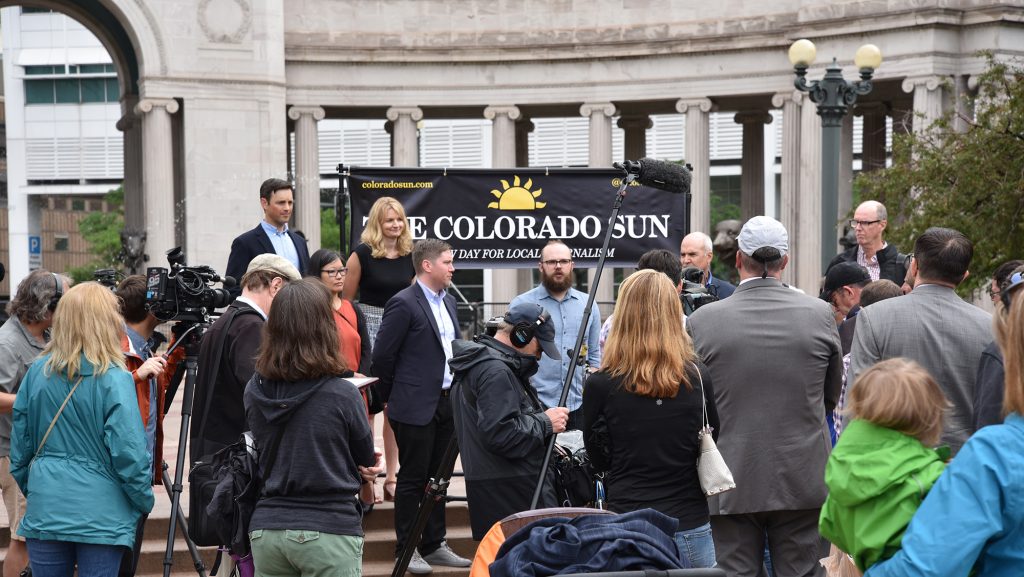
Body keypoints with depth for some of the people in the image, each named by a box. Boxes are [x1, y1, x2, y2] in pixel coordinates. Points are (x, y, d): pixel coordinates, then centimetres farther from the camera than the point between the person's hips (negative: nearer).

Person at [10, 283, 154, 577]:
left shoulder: (37, 372, 2)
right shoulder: (114, 379, -13)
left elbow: (20, 444, 9)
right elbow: (128, 452, -15)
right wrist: (145, 501, 0)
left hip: (45, 509, 4)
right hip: (100, 515, -4)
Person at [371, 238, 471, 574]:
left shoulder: (448, 302, 12)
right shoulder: (404, 304, -14)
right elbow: (382, 356, -12)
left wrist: (455, 392, 14)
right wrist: (391, 397, -2)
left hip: (445, 403, 8)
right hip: (416, 407, -8)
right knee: (412, 479, 0)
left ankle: (434, 545, 21)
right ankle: (407, 550, 9)